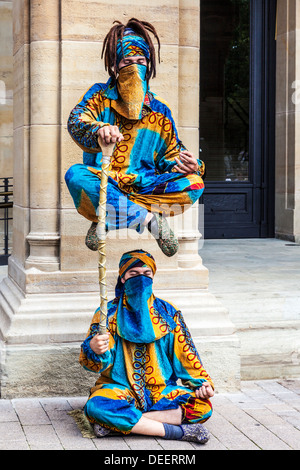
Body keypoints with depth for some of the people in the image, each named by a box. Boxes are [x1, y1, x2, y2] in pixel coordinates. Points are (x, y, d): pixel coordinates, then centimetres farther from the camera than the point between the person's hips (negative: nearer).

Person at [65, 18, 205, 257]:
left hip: (144, 187, 2)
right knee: (75, 175, -34)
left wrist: (184, 164, -13)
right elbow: (77, 121, -15)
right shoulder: (100, 96, 6)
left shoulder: (159, 110, 13)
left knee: (194, 184, -23)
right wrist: (99, 130, -40)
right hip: (102, 185, -2)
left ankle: (109, 217, -23)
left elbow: (170, 156, 13)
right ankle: (148, 217, -29)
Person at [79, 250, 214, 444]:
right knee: (95, 407, -36)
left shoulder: (168, 313, 8)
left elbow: (185, 352, 9)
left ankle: (118, 422, -25)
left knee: (203, 407, -26)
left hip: (162, 390, 2)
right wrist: (94, 349, -33)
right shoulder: (109, 313, 1)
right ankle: (176, 431, -29)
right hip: (120, 389, -2)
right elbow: (96, 362, -8)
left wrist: (202, 383, -8)